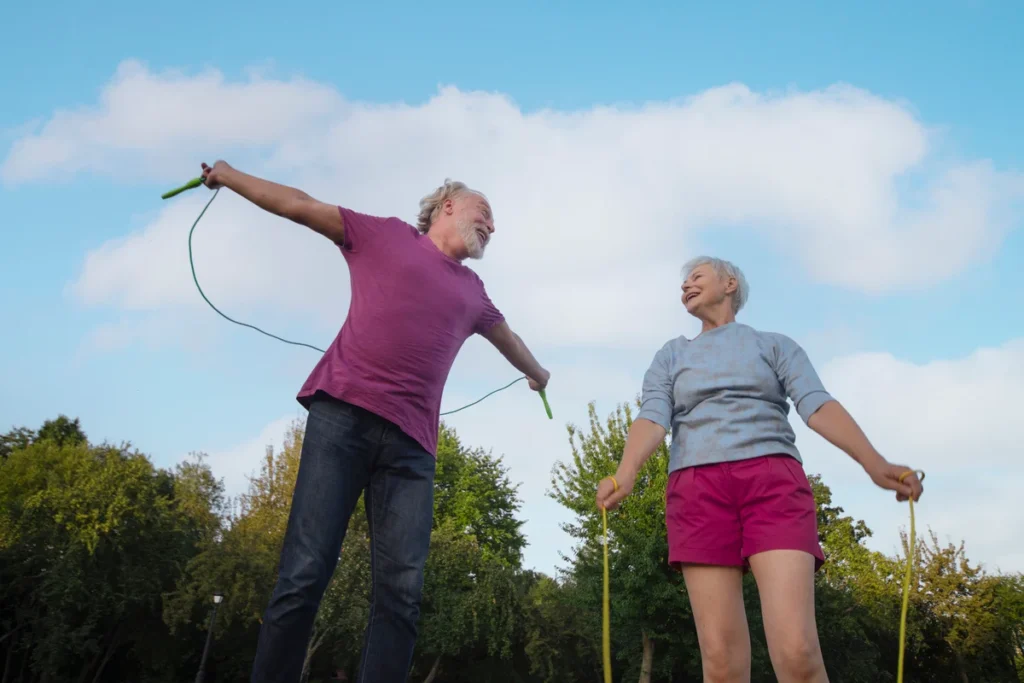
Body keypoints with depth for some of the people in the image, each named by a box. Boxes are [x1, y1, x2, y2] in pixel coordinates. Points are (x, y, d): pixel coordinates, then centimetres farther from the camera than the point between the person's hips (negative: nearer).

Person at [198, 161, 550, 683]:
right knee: (304, 576, -12)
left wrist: (536, 372, 65)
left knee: (401, 593, -10)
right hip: (342, 414, -3)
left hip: (410, 442, 4)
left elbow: (506, 337, 48)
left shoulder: (472, 292, 28)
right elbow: (300, 206, 21)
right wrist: (229, 176, 25)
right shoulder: (386, 236, 16)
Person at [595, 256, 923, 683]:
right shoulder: (671, 357, 22)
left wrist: (873, 462, -19)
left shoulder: (776, 345, 19)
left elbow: (818, 406, 2)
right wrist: (625, 473, -19)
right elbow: (652, 418, 4)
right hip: (698, 492, 1)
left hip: (773, 484, -1)